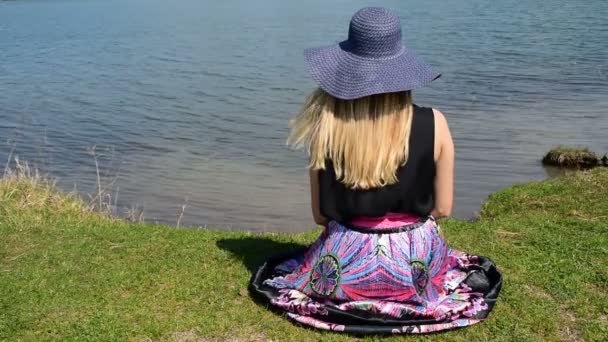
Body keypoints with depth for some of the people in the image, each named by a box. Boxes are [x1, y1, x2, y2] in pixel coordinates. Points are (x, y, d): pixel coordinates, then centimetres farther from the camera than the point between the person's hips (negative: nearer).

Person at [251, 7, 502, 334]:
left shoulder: (327, 124, -14)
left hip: (343, 268, -2)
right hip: (416, 265, 2)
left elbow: (320, 214, -6)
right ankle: (410, 295, 18)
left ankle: (351, 297, 14)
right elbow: (442, 209, -3)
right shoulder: (433, 124, -14)